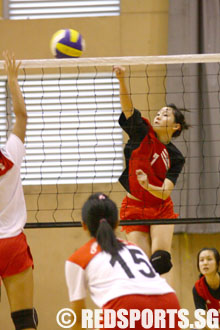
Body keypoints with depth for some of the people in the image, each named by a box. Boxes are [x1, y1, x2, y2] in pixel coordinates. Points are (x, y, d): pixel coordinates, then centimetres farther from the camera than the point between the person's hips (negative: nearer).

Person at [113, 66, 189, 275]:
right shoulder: (142, 133, -1)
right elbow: (128, 108, -17)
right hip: (134, 208, 0)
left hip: (161, 209, 0)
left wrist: (148, 186, -34)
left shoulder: (175, 157, -2)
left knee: (160, 260, -22)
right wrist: (121, 80, -33)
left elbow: (165, 193, -12)